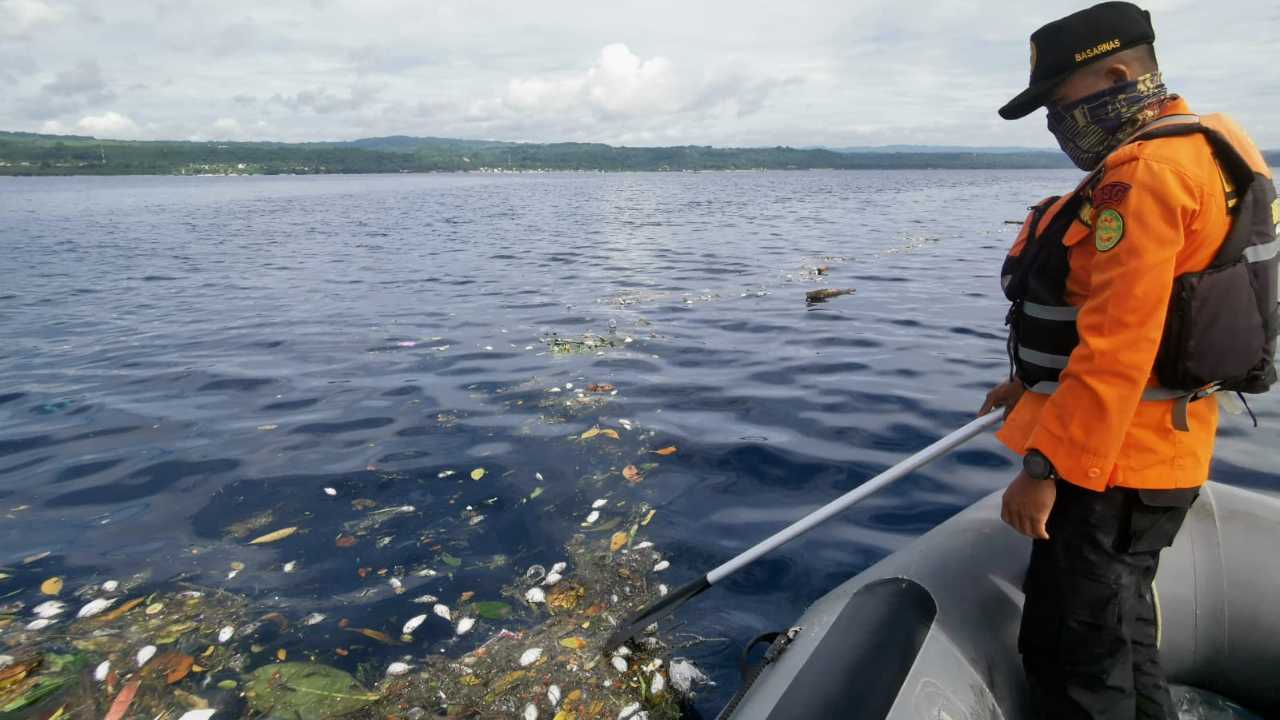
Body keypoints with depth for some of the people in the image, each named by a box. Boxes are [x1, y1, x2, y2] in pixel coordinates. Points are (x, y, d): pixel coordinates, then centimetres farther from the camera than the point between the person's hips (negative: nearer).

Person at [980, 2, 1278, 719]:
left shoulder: (1148, 170, -19)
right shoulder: (1187, 153, 16)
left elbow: (1120, 340, -27)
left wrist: (1044, 466, -24)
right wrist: (1032, 385, 23)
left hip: (1111, 465, -11)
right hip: (1139, 451, 11)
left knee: (1071, 653, 2)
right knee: (1120, 629, 24)